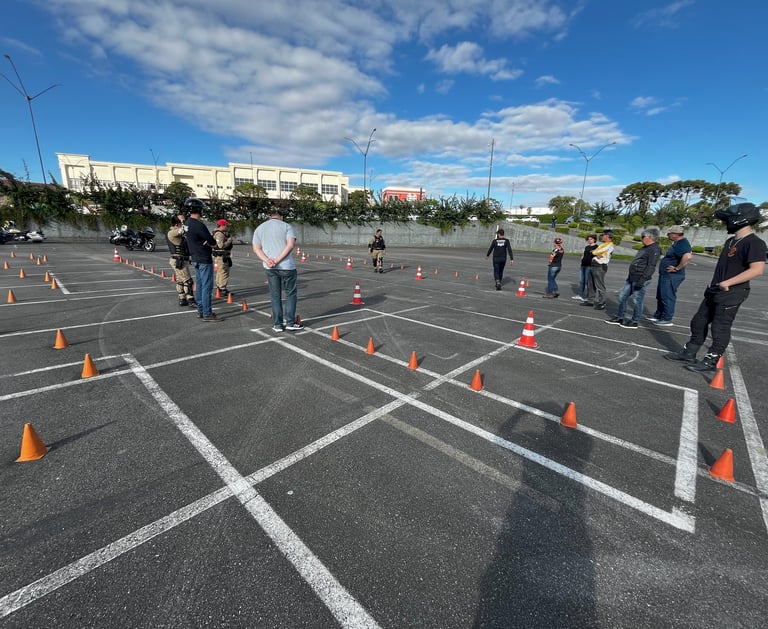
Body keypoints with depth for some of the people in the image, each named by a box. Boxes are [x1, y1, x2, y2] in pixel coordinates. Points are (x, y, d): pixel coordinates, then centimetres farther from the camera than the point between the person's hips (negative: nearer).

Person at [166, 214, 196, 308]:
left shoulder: (175, 233, 15)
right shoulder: (172, 233, -16)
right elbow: (184, 230, -29)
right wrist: (182, 220, -16)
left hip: (180, 261, 11)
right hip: (179, 261, -11)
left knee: (180, 281, 14)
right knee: (187, 281, -8)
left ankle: (182, 300, 21)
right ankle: (190, 300, -5)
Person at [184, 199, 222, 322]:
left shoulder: (187, 223, 10)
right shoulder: (198, 225, -19)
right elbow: (213, 243, -19)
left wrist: (206, 242, -6)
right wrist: (210, 243, 2)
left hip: (195, 259, 10)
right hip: (204, 260, -10)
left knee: (199, 286, 14)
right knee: (207, 287, -6)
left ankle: (201, 311, 21)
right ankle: (207, 314, -3)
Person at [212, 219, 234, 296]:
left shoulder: (223, 233, 16)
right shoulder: (219, 234, -17)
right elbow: (221, 245, -26)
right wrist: (229, 240, -15)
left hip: (224, 255, 11)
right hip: (221, 255, -11)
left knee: (220, 272, 19)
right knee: (224, 272, -11)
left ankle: (219, 287, 31)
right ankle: (223, 290, -11)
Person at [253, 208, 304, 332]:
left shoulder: (259, 228, 13)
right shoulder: (286, 226, 1)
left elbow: (256, 248, 4)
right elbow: (291, 244, -13)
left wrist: (267, 260, -11)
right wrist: (278, 260, -16)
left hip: (269, 268, 4)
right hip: (286, 266, -3)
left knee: (275, 296, 10)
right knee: (290, 294, 9)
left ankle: (277, 325, 13)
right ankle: (291, 323, 10)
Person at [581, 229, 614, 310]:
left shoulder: (609, 244, -7)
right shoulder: (603, 244, 22)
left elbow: (598, 251, -13)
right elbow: (594, 251, 12)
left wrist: (593, 252, 6)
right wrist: (597, 254, -8)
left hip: (600, 266, -10)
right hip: (593, 265, 10)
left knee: (600, 286, -8)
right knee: (592, 285, 15)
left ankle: (601, 304, -3)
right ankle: (591, 300, 24)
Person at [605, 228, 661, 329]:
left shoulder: (655, 249, -12)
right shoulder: (645, 248, 19)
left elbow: (651, 267, -20)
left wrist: (642, 280, -25)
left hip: (640, 279, -10)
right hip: (632, 278, 10)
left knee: (637, 301, -2)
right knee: (622, 297, 11)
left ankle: (634, 322, 7)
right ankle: (619, 318, 20)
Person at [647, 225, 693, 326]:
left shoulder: (682, 244, -19)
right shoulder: (678, 243, 13)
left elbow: (688, 256, -36)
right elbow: (688, 254, 31)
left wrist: (677, 268, -26)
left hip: (671, 276, -11)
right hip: (666, 275, 11)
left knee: (667, 297, -4)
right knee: (660, 296, 18)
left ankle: (667, 319, 5)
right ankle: (658, 316, 28)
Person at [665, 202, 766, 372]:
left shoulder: (754, 243, -15)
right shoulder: (731, 241, 14)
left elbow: (757, 269, -25)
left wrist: (728, 283, -28)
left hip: (731, 294, -9)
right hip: (714, 292, 9)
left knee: (720, 328, -1)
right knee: (699, 322, 12)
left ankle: (710, 362, 7)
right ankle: (688, 353, 20)